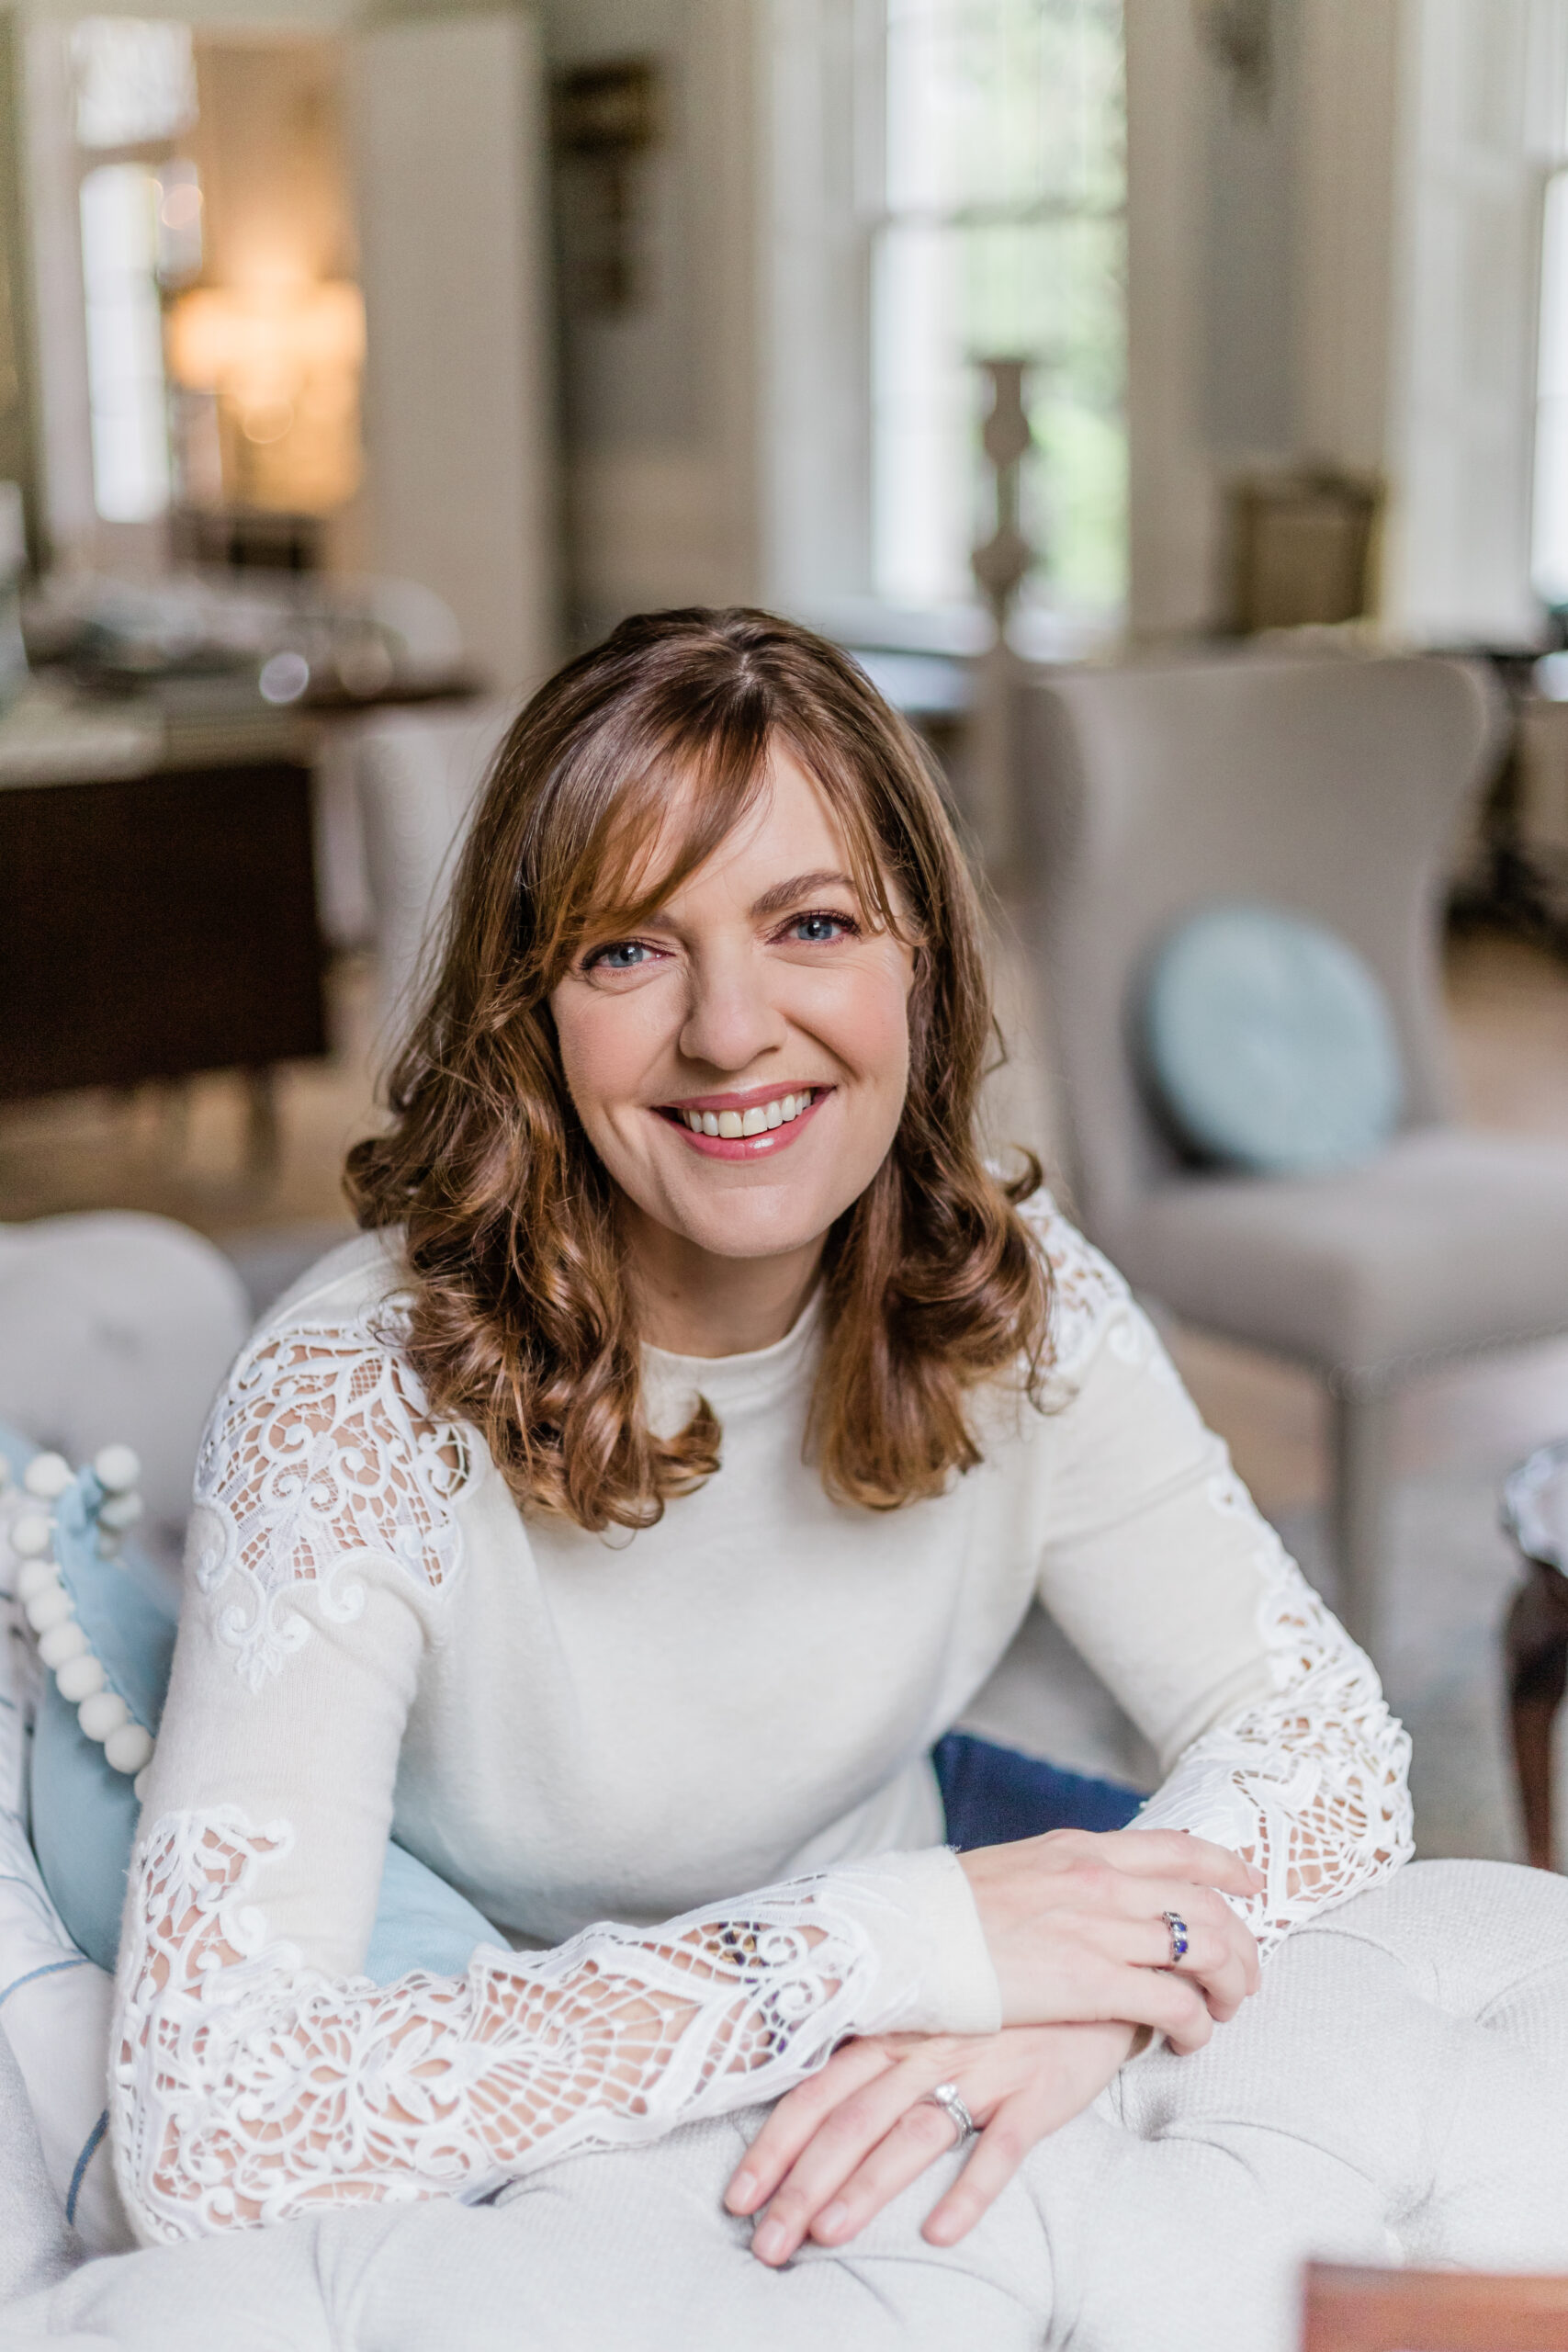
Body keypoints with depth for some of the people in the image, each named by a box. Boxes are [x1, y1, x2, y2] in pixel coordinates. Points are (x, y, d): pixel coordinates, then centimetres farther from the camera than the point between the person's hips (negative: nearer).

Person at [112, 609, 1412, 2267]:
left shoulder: (1012, 1303, -12)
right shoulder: (352, 1403, -25)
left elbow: (1326, 1736, -11)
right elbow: (208, 2128, -34)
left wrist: (1077, 1997, -33)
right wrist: (898, 1945, -36)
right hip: (513, 2204, -3)